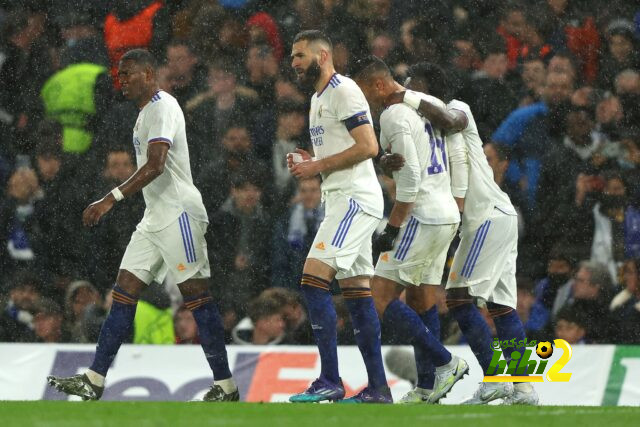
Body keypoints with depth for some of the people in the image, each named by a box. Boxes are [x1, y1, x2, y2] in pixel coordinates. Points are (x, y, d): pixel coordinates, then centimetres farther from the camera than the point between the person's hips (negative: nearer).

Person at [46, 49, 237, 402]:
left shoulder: (163, 108, -13)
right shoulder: (146, 113, 18)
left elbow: (156, 165, -25)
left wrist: (111, 199, -29)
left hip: (179, 214, -10)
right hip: (155, 219, 10)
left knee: (196, 296, -7)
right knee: (124, 292, 4)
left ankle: (226, 387, -3)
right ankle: (94, 381, 3)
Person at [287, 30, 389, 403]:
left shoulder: (344, 91, -11)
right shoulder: (318, 99, 21)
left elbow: (368, 147, -19)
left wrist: (318, 166, -15)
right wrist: (310, 163, 9)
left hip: (355, 198, -11)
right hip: (342, 199, 11)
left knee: (313, 279, -17)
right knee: (357, 292, 8)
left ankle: (330, 382, -18)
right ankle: (378, 388, 8)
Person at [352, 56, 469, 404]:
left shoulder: (393, 115, -13)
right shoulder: (431, 104, 16)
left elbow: (410, 176, -20)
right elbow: (459, 158, 19)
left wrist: (391, 229, -16)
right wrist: (457, 211, 23)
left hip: (421, 217, -10)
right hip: (447, 216, 10)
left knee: (381, 297, -8)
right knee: (422, 300, 13)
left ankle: (445, 363, -10)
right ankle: (428, 389, 13)